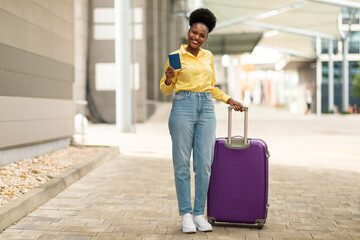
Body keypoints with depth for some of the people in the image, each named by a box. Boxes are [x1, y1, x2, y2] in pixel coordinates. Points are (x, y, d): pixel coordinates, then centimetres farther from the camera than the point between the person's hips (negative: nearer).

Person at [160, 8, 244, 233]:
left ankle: (199, 214, 11)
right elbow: (165, 90, 4)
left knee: (204, 164, 1)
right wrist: (169, 79, -17)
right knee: (182, 163, -1)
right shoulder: (176, 56, 2)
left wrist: (229, 99, 18)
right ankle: (186, 214, 8)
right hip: (183, 107, -4)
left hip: (206, 110, 4)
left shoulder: (208, 56, 15)